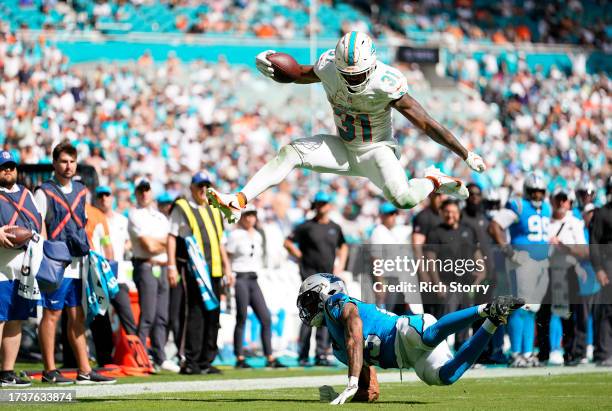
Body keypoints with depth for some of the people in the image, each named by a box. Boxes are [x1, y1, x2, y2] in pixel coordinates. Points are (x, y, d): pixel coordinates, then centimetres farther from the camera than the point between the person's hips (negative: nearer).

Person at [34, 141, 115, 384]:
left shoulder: (81, 191, 15)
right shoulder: (44, 193, -4)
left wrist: (88, 252, 18)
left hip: (77, 263, 7)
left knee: (77, 316, 9)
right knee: (52, 314, -4)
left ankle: (84, 371, 10)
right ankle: (49, 371, 0)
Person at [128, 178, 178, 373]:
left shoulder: (161, 217, 21)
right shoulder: (135, 216, -3)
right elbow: (149, 246, -12)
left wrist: (156, 243, -4)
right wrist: (164, 242, 2)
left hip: (162, 267, 7)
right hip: (145, 267, -7)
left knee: (162, 317, 7)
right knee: (147, 316, -11)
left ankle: (159, 357, 11)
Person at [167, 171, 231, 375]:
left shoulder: (214, 212, 22)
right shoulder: (181, 208, 3)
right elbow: (172, 237, -3)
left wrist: (227, 267, 19)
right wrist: (172, 266, -12)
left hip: (213, 270, 6)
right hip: (191, 269, -6)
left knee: (212, 315, 5)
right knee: (194, 314, -10)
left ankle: (206, 361, 11)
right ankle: (190, 362, -8)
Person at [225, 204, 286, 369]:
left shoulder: (257, 235, 16)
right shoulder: (235, 235, -4)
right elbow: (226, 258, -5)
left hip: (254, 280, 7)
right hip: (239, 279, -7)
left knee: (266, 318, 1)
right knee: (242, 319, -6)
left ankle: (270, 358, 3)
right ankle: (239, 358, -1)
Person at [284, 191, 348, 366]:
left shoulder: (335, 228, 13)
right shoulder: (306, 226, 0)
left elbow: (343, 246, 28)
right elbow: (287, 242, 1)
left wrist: (340, 266, 15)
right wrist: (302, 257, -5)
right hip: (310, 275, -5)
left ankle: (321, 355, 6)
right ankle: (303, 354, -5)